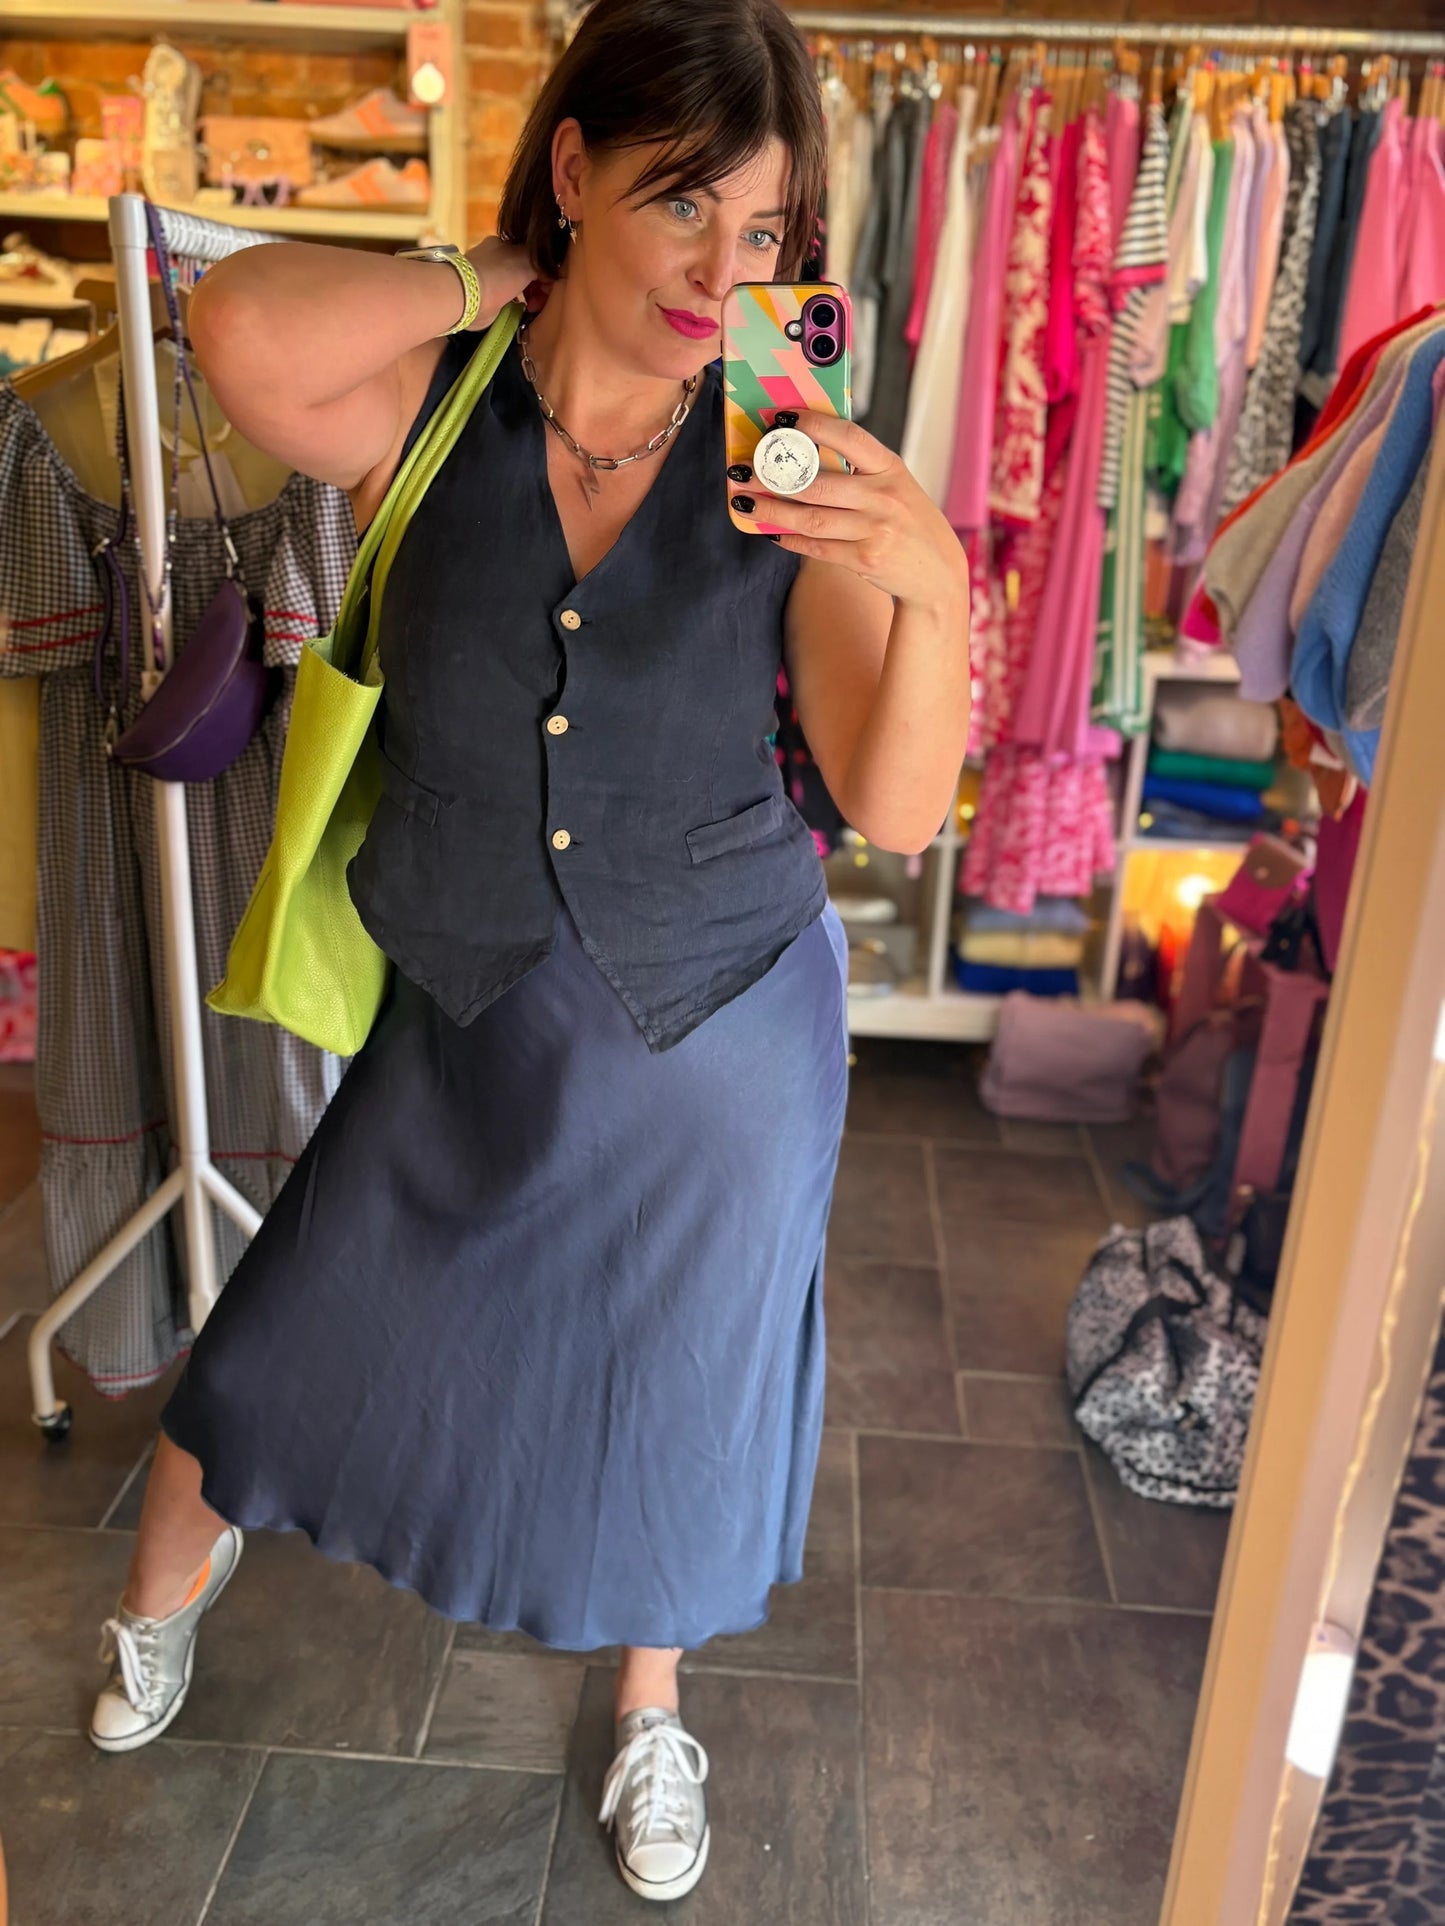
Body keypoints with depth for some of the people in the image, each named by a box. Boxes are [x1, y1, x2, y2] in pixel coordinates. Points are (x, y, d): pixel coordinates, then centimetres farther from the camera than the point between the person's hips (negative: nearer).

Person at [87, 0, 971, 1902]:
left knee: (670, 1402, 20)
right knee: (302, 1340, 19)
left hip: (719, 1033, 0)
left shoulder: (791, 476, -14)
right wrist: (498, 281, -20)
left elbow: (900, 809, -16)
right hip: (467, 1025, 1)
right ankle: (170, 1579, 58)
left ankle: (652, 1705, 54)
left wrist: (933, 588, -34)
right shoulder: (430, 414, -13)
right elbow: (243, 329, -35)